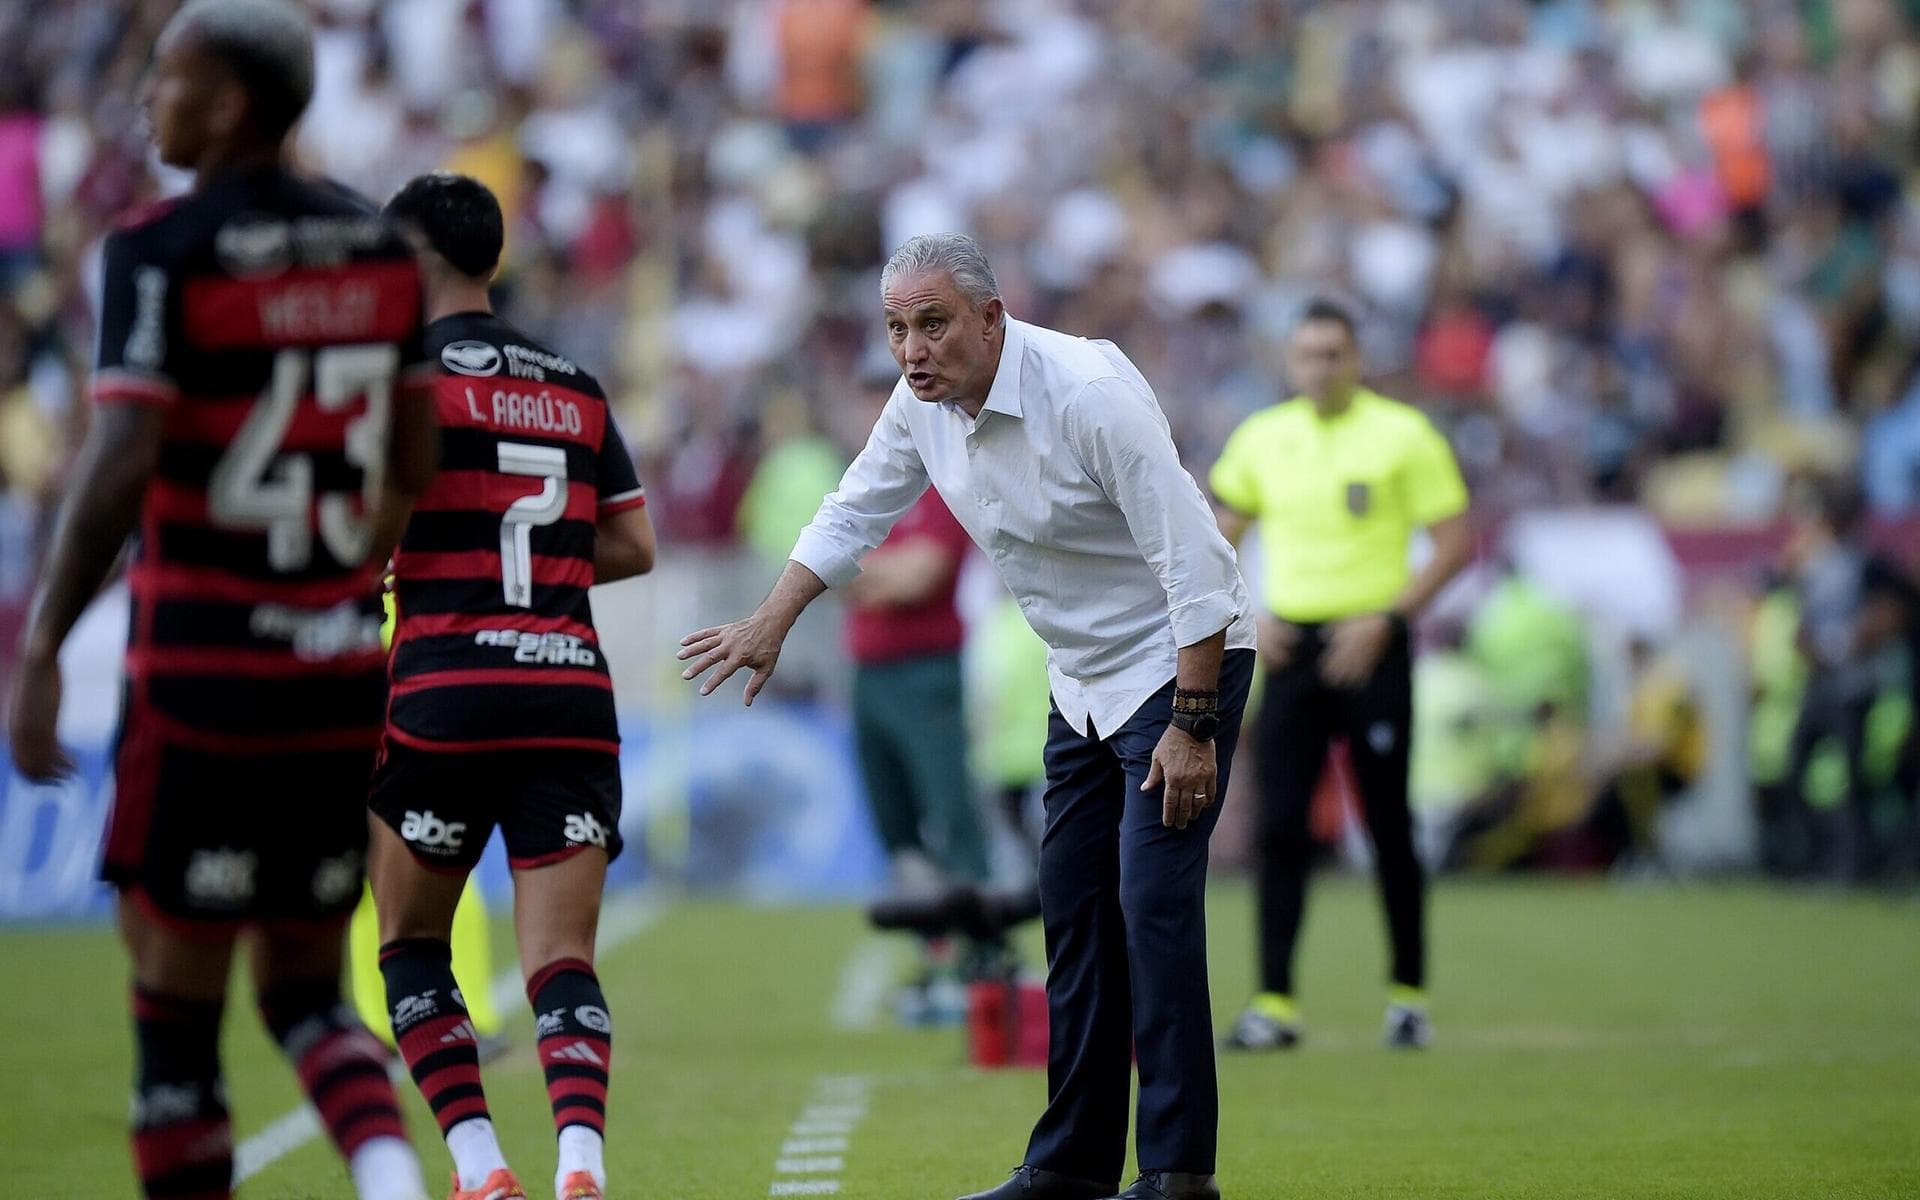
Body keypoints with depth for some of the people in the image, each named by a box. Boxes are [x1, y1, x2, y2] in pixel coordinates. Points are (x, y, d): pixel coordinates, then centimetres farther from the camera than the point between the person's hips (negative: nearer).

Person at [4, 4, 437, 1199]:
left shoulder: (165, 250, -10)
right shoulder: (379, 246, 8)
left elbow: (121, 465, -20)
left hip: (203, 674, -6)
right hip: (341, 670, 6)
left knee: (176, 1016, 4)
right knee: (306, 991, 15)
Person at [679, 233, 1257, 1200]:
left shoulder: (1088, 392, -27)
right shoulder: (924, 404, -4)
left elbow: (1192, 561, -26)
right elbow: (853, 514, 15)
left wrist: (1191, 726, -27)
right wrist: (771, 624, 8)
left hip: (1182, 659, -8)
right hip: (1084, 677, 8)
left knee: (1153, 898, -16)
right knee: (1073, 908, 8)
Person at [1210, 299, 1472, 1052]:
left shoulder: (1402, 435, -4)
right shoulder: (1261, 437, 7)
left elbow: (1456, 543, -5)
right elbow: (1221, 535, 18)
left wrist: (1385, 617, -14)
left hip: (1369, 646, -3)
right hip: (1289, 646, 3)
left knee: (1389, 827, 1)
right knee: (1279, 828, -4)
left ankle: (1409, 996, 12)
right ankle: (1274, 1004, -3)